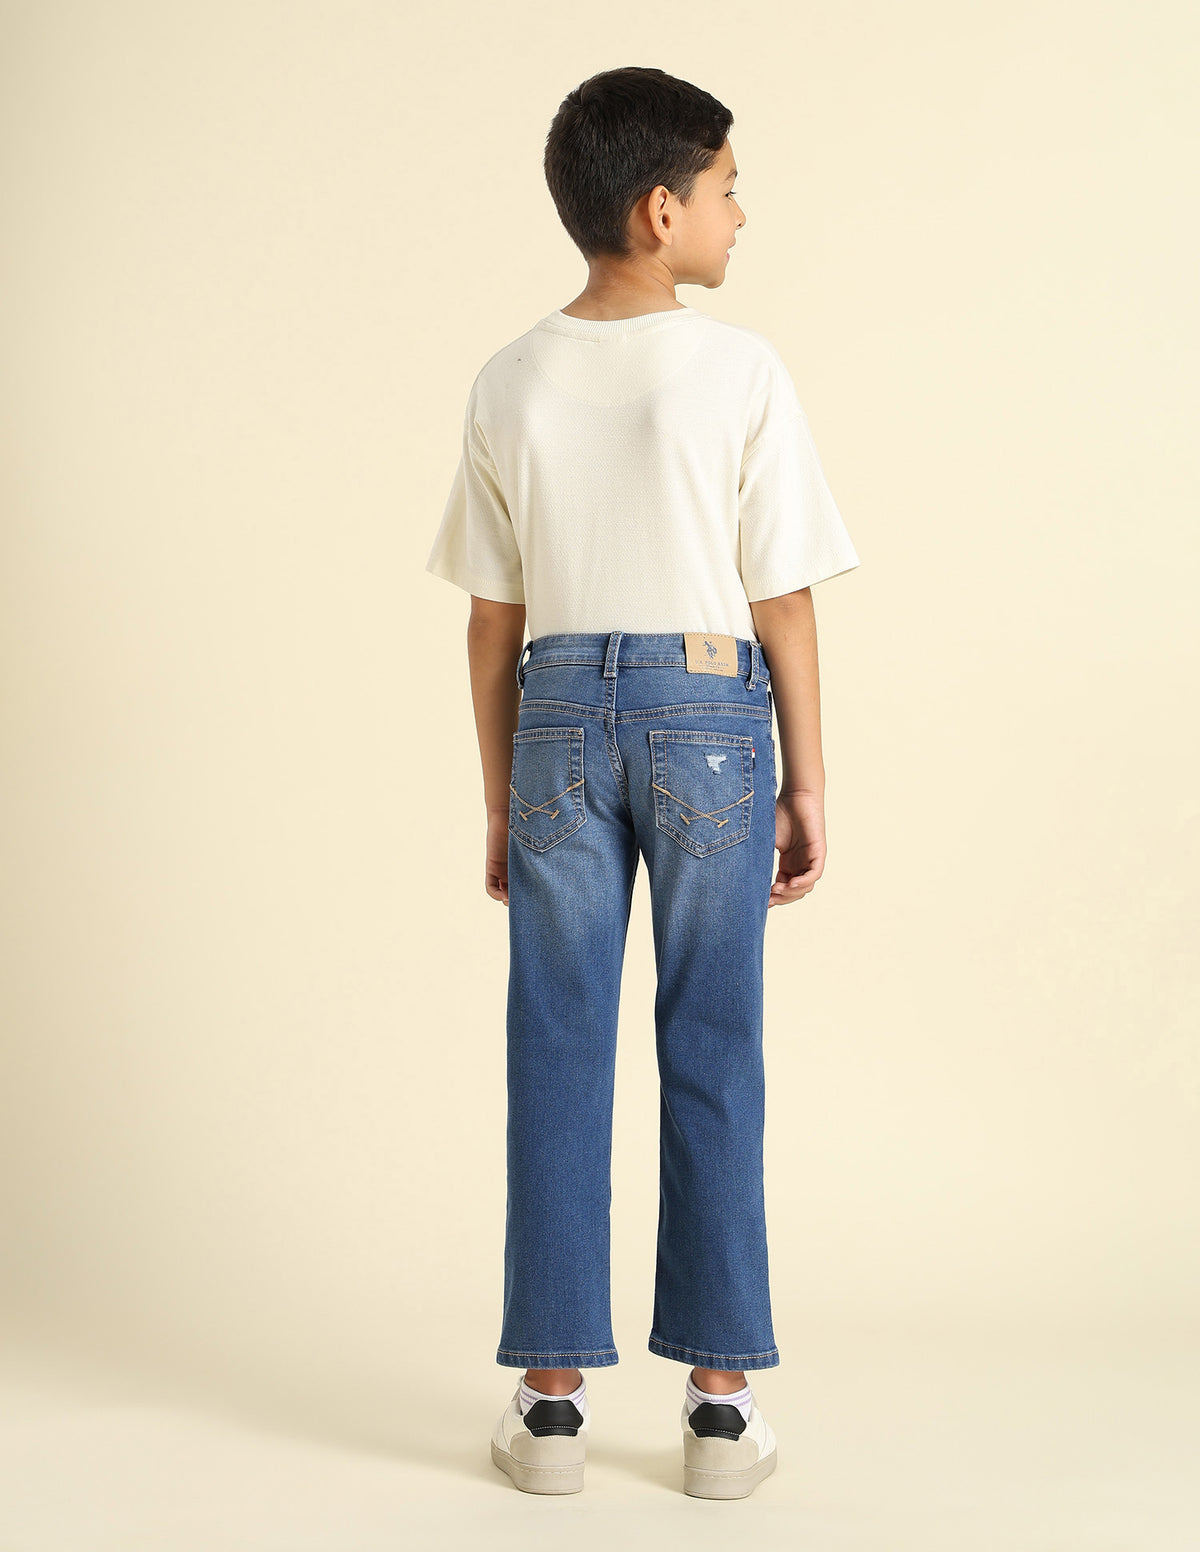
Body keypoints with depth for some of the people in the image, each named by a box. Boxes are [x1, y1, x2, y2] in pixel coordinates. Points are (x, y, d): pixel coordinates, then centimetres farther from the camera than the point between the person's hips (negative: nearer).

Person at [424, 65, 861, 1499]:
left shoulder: (511, 385, 2)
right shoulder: (740, 371, -7)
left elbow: (493, 621, 5)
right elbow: (783, 600, -6)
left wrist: (502, 804, 12)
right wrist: (806, 782, 3)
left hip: (561, 710, 2)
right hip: (710, 709, -2)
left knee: (558, 1056, 7)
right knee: (710, 1057, 5)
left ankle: (553, 1394, 10)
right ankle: (720, 1400, 10)